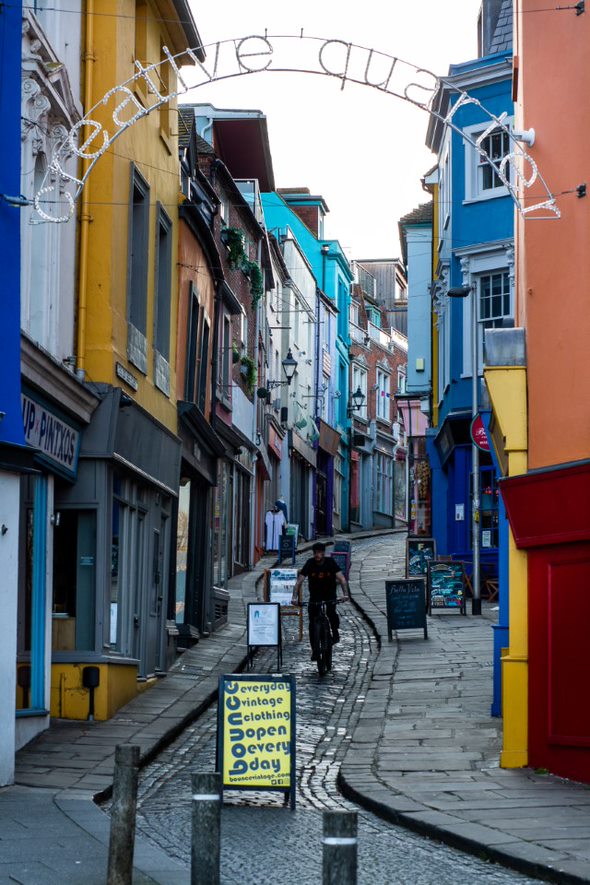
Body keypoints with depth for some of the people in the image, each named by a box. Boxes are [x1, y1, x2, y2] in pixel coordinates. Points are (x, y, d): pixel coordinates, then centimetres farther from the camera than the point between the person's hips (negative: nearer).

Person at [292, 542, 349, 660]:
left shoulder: (331, 562, -11)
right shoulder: (310, 564, -10)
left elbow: (341, 578, -18)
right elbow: (299, 581, -12)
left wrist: (345, 594, -33)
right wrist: (295, 597, -24)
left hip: (329, 596, -1)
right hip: (314, 597, 1)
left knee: (331, 612, -28)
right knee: (312, 624, -5)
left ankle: (335, 633, -2)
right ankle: (314, 650, 6)